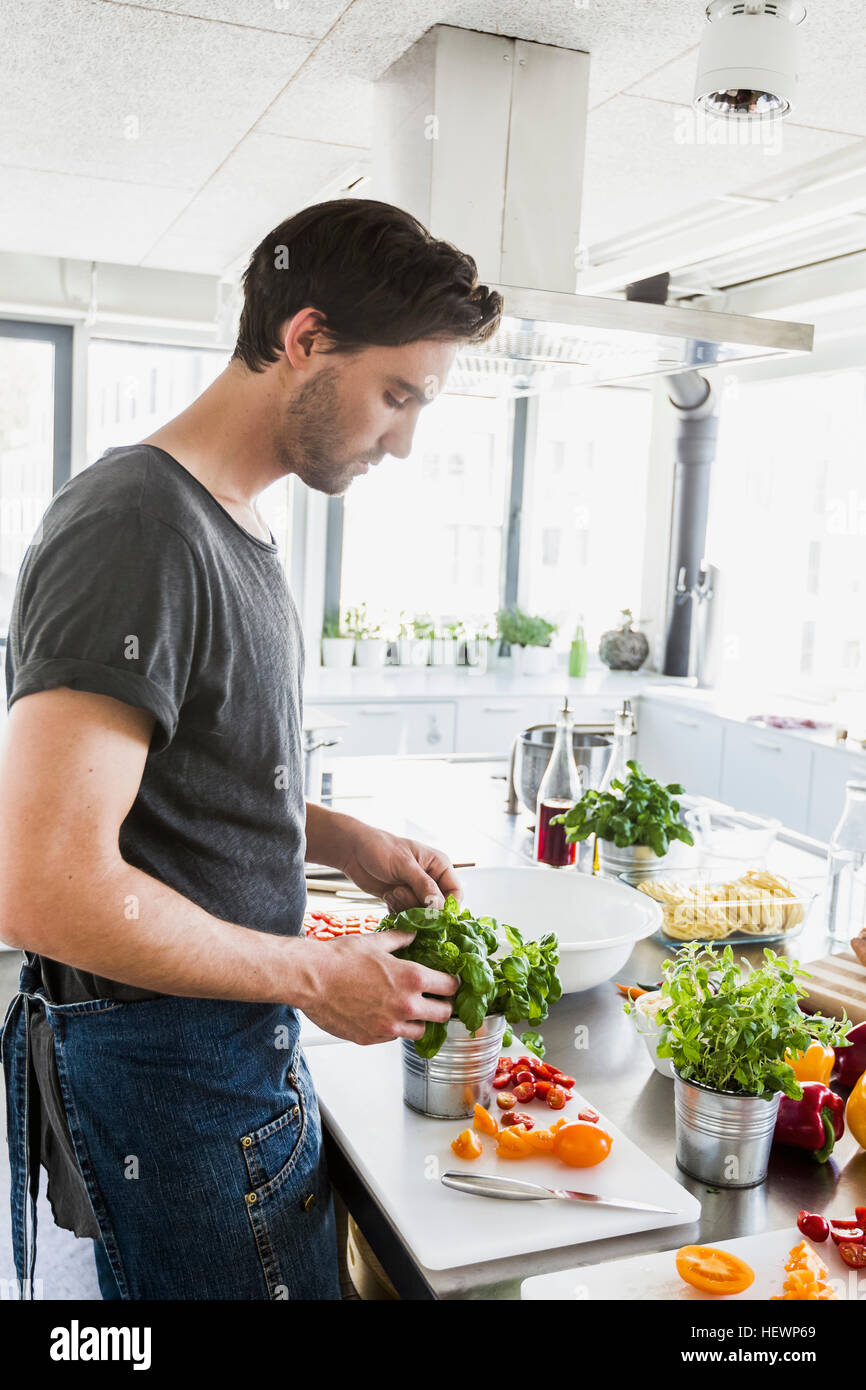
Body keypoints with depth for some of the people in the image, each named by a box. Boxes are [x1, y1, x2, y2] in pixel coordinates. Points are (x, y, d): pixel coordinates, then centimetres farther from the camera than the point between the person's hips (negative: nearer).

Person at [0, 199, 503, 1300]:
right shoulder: (136, 527, -23)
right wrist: (313, 978, -18)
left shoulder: (234, 527, 9)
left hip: (231, 1035, 9)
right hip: (166, 1071, -9)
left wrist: (347, 843, 5)